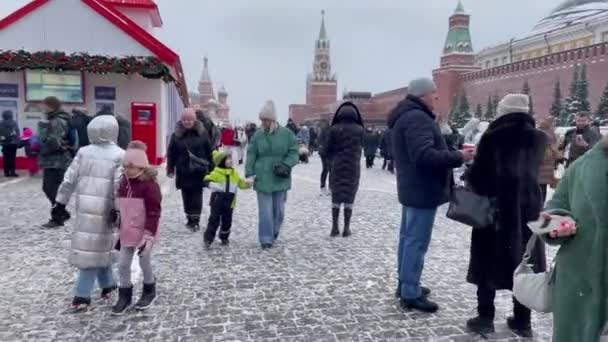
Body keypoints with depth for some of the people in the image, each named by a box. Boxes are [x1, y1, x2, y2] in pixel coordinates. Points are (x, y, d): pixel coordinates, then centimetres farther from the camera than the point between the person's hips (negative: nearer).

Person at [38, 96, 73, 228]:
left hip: (56, 162, -10)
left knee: (54, 190, -3)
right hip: (52, 161, 10)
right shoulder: (52, 121, 16)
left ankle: (57, 218, 6)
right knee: (48, 188, 17)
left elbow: (53, 142, -24)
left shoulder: (58, 122, -16)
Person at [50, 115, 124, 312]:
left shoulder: (83, 152, 6)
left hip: (84, 205, 4)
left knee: (92, 246, 16)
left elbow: (69, 180, 6)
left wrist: (60, 203, 12)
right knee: (97, 247, 5)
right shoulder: (120, 155, -6)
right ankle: (82, 296, 7)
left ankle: (107, 284, 26)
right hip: (103, 208, -4)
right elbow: (120, 186, -12)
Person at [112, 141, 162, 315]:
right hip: (127, 232, 6)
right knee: (123, 265, 9)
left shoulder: (149, 184, -18)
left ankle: (149, 291, 32)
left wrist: (149, 234, -23)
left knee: (145, 263, 10)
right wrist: (121, 230, 16)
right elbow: (121, 208, 14)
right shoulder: (124, 182, 4)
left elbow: (154, 212, -20)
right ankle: (124, 296, 25)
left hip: (144, 233, -6)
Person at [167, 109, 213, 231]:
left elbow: (209, 151, 1)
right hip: (183, 171, 2)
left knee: (197, 196, 0)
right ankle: (189, 218, 21)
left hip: (199, 171, -1)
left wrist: (211, 168, -1)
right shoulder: (176, 135, 1)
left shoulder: (202, 133, -1)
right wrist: (170, 169, -2)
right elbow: (171, 153, 3)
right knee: (186, 196, 9)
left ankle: (196, 220, 6)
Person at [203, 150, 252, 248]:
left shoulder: (234, 173, 8)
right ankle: (208, 239, 5)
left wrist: (248, 183, -2)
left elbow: (241, 183, 15)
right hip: (217, 202, -4)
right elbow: (207, 181, -15)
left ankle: (224, 238, 29)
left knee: (227, 221, 11)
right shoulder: (216, 173, -8)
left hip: (229, 203, 5)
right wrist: (212, 185, -34)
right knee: (214, 220, -4)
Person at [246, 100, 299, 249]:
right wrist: (249, 174, -7)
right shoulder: (257, 135, 0)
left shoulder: (286, 134, -3)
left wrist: (286, 165, -16)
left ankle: (274, 234, 34)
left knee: (278, 208, 12)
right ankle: (266, 238, 5)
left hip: (280, 179, 1)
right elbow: (251, 155, 1)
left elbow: (293, 153, 0)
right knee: (265, 210, -2)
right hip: (263, 179, 0)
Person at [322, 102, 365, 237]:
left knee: (336, 197, 10)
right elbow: (361, 148, 0)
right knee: (349, 198, 7)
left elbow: (326, 150, -3)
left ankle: (334, 227, 10)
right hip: (353, 168, 0)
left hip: (337, 167, 0)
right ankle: (346, 228, 8)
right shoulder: (360, 130, -4)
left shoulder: (333, 129, -5)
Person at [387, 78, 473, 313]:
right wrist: (459, 157, -22)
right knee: (417, 242, -5)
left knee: (408, 238, 17)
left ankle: (405, 284, 29)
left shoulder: (405, 115, 15)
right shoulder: (417, 118, -20)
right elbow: (425, 156, -30)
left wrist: (453, 153, 11)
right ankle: (410, 294, 2)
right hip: (423, 190, -11)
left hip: (412, 187, 11)